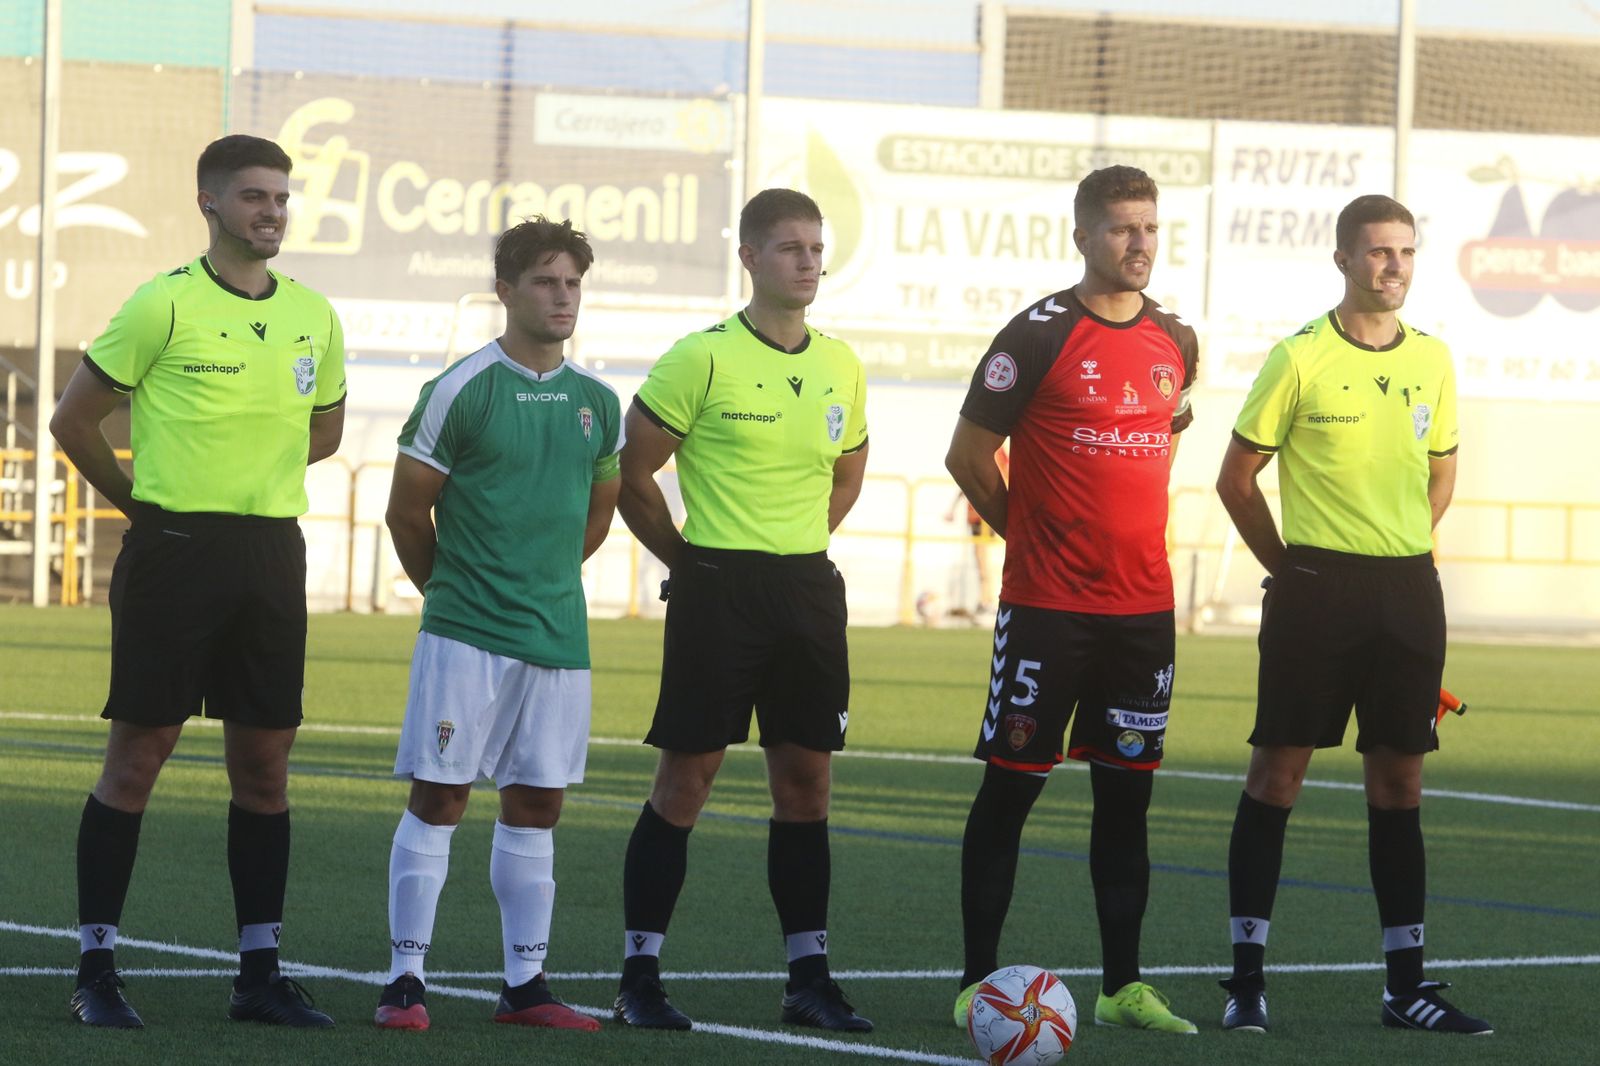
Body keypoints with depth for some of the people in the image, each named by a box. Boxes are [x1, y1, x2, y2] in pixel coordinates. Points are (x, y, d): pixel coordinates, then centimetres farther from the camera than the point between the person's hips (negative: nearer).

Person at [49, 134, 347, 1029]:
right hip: (174, 552, -5)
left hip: (273, 550, 5)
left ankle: (261, 972, 13)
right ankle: (97, 967, 3)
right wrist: (147, 498, 6)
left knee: (266, 760, 6)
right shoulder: (165, 304, -7)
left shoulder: (313, 316, 9)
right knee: (139, 753, -2)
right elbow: (76, 419, 0)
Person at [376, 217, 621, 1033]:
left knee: (535, 804, 7)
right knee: (438, 796, -5)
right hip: (464, 632, -5)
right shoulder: (460, 391, -7)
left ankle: (526, 984, 12)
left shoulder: (597, 404, 9)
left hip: (558, 636, 5)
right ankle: (405, 980, -1)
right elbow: (407, 511, 0)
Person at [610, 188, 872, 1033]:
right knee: (685, 779, -3)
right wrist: (693, 561, 1)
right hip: (717, 590, -5)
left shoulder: (839, 367, 9)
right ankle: (640, 978, 2)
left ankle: (809, 978, 12)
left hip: (809, 585, 5)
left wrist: (799, 544, 15)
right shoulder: (703, 359, -8)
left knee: (805, 780, 6)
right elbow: (633, 475, -4)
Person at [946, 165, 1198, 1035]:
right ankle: (979, 984, 5)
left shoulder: (1173, 340, 9)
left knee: (1126, 792, 8)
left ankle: (1123, 986, 13)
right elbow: (968, 456, -3)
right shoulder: (1040, 336, -9)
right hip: (1048, 607, -5)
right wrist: (1033, 533, 5)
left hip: (1143, 605, 5)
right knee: (1011, 785, -1)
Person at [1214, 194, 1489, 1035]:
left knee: (1400, 780, 7)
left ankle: (1407, 984, 12)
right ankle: (1247, 978, 2)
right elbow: (1237, 477, -1)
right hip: (1315, 585, -4)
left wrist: (1404, 550, 12)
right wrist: (1292, 567, 1)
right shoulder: (1300, 359, -6)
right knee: (1277, 772, -3)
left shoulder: (1431, 360, 8)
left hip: (1408, 588, 4)